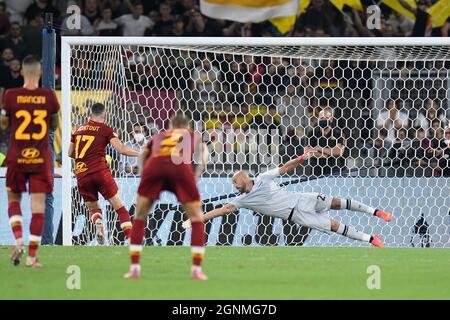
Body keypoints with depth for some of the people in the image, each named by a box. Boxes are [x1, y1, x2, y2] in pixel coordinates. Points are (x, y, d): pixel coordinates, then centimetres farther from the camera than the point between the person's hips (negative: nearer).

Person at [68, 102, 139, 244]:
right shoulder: (106, 129, 1)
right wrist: (141, 154, 1)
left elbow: (70, 153, 22)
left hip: (82, 175, 4)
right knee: (119, 205, 1)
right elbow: (121, 149, -8)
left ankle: (98, 223, -15)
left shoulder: (79, 129, 15)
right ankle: (131, 236, -10)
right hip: (100, 171, -4)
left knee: (93, 208, 17)